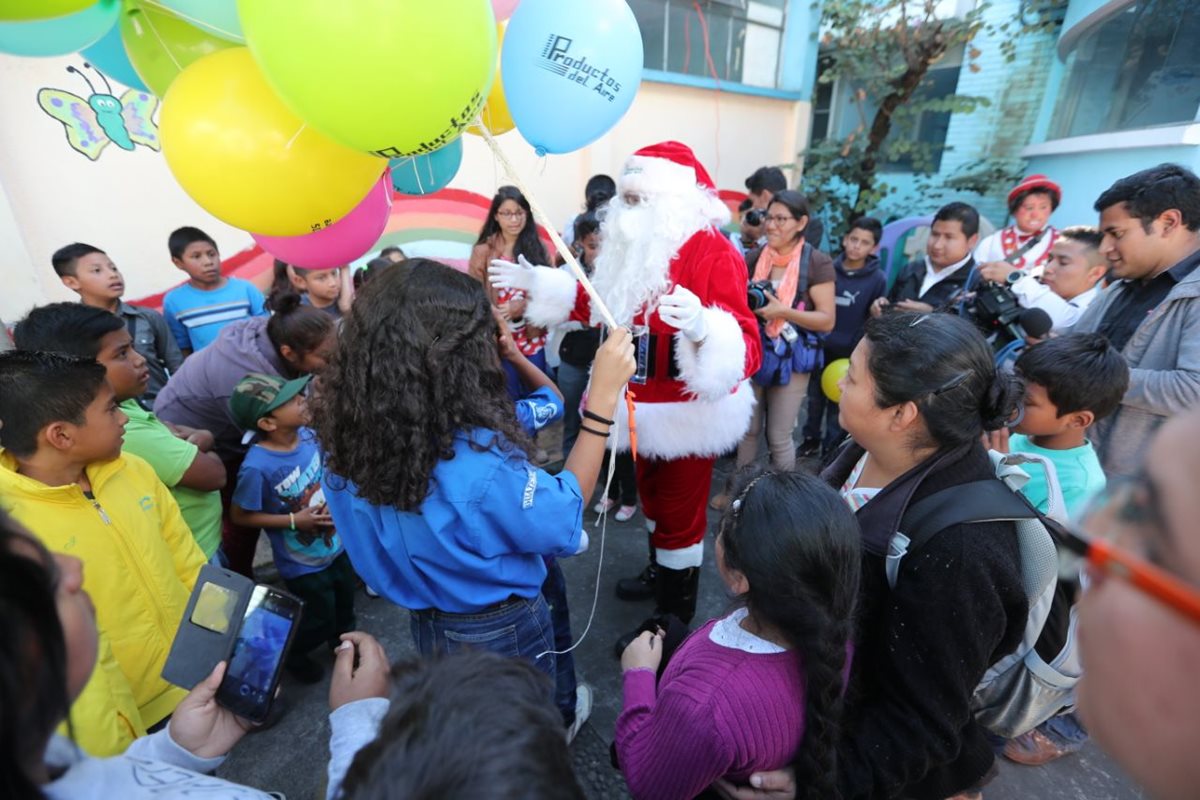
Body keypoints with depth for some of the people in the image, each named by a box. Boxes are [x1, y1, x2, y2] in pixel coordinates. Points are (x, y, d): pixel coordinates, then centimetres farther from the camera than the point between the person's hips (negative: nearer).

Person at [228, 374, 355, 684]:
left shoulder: (307, 435, -15)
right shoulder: (257, 467, -32)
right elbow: (240, 516, -18)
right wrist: (294, 520, -23)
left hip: (336, 546, 6)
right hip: (304, 566, -5)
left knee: (345, 606, 28)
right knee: (319, 621, 16)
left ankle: (343, 641, 59)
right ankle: (290, 655, 48)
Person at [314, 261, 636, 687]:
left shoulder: (347, 436, -20)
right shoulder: (481, 464, -39)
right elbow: (565, 519, -22)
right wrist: (603, 395, -25)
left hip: (425, 625, 6)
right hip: (502, 632, -6)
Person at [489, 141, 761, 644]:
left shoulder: (712, 253, -23)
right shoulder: (635, 247, 3)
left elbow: (743, 348, -31)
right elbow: (600, 304, 16)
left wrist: (702, 327, -53)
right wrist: (534, 282, 10)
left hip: (689, 412, -8)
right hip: (647, 407, 8)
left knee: (680, 513, 8)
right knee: (653, 499, 25)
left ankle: (674, 618, 29)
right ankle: (660, 574, 51)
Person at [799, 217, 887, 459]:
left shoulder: (878, 279, -7)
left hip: (850, 355, -2)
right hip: (820, 348, 2)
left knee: (838, 407, 8)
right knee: (814, 399, 14)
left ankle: (830, 452, 24)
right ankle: (810, 440, 34)